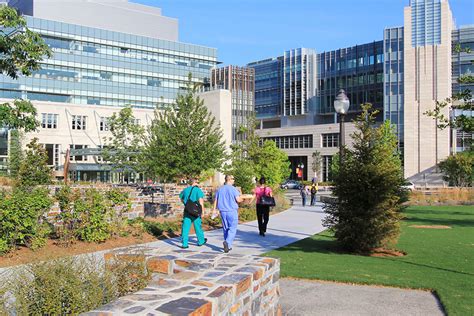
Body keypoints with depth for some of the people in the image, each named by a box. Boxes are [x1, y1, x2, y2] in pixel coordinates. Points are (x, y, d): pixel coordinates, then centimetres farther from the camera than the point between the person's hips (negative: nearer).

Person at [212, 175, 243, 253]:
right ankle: (227, 242, -23)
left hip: (223, 211, 5)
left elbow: (215, 200, 11)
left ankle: (228, 246, 17)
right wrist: (242, 199, 9)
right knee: (232, 229, -2)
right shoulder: (233, 189, -9)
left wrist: (214, 209, 17)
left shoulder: (220, 189, 8)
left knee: (225, 229, 13)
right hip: (232, 211, -5)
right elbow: (238, 200, -13)